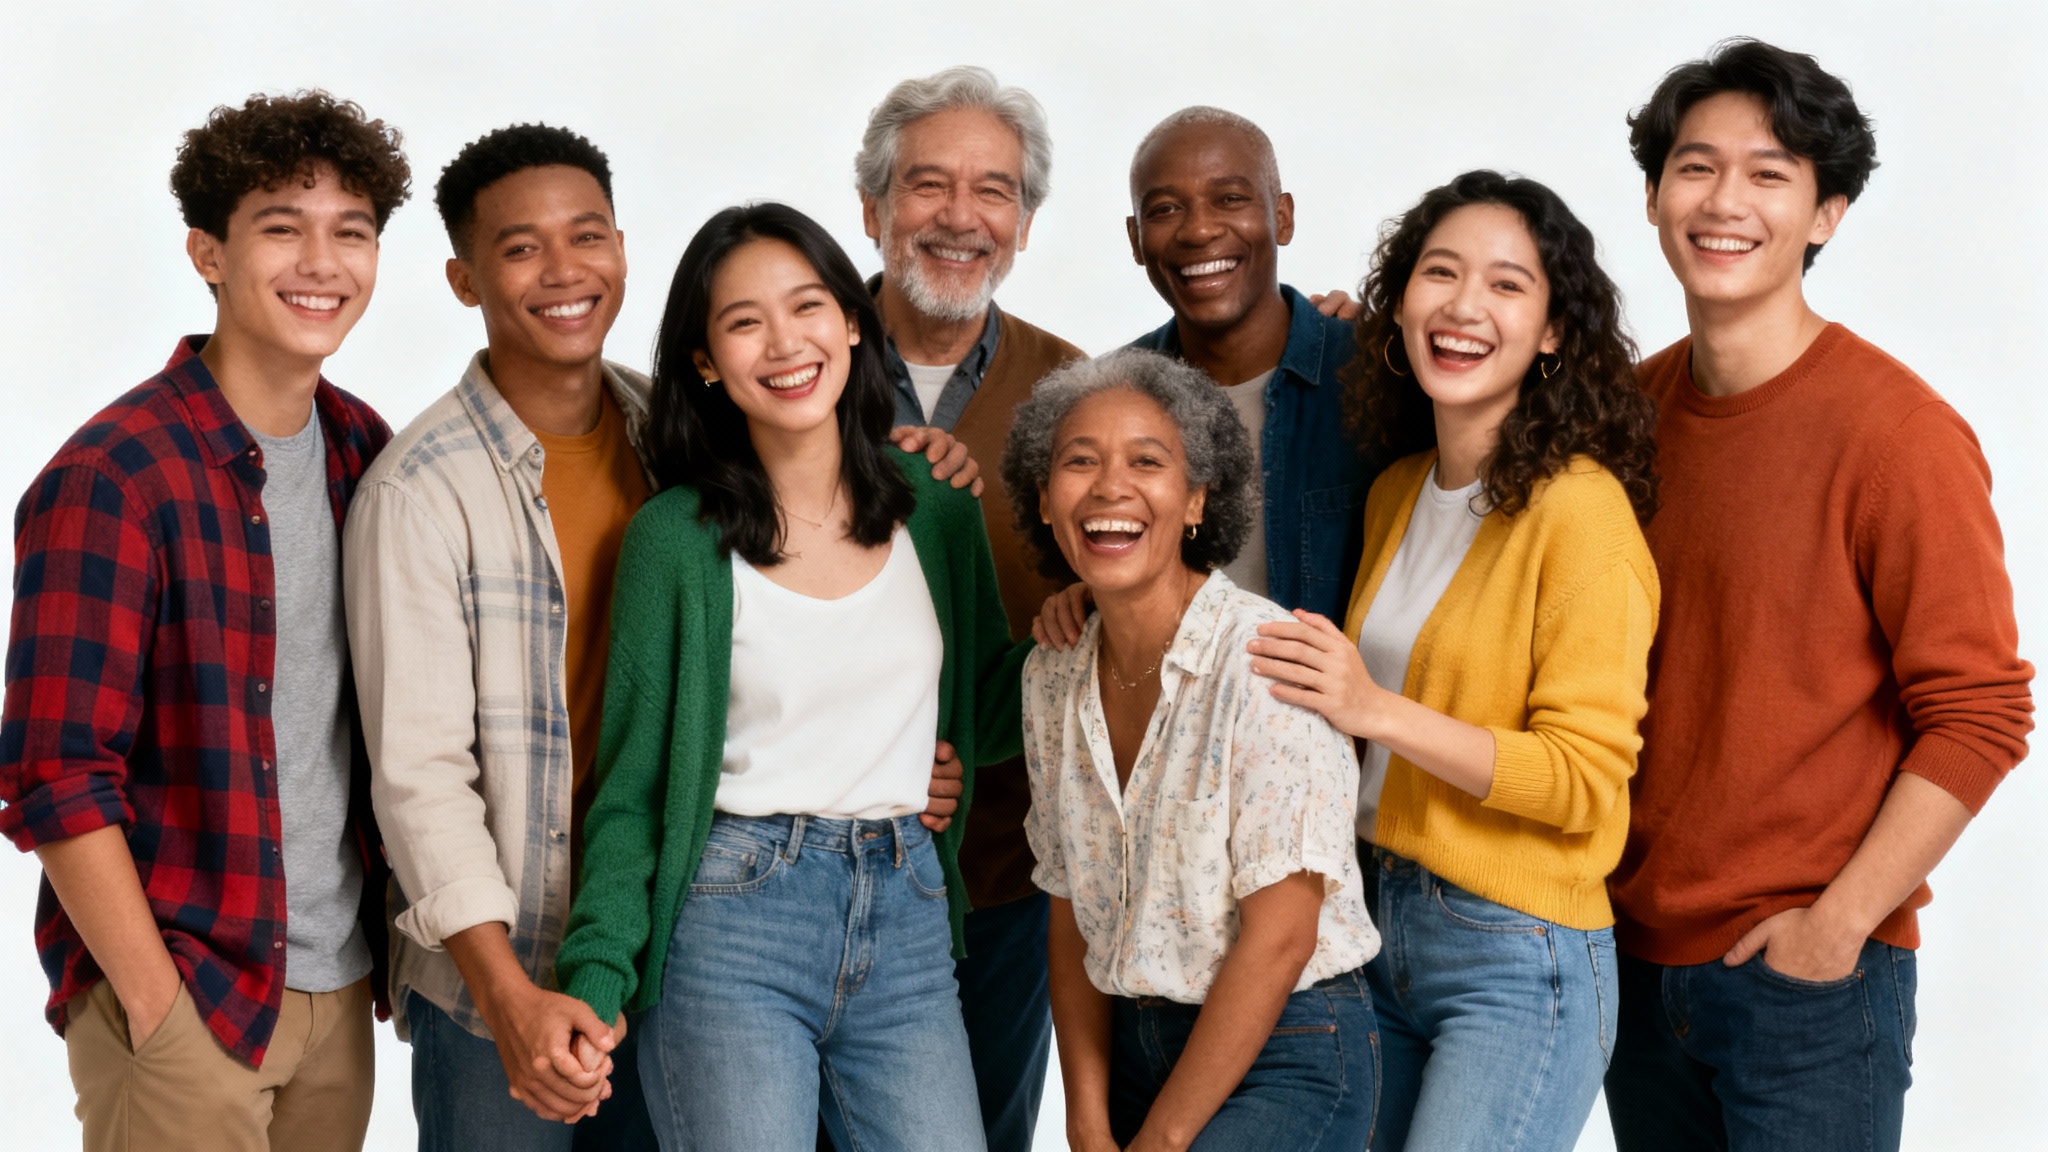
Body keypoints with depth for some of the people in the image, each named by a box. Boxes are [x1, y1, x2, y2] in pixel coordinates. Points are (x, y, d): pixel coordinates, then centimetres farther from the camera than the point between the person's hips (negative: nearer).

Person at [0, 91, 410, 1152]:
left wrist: (397, 943, 8)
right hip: (182, 993, -6)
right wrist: (160, 1008, -15)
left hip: (340, 986, 6)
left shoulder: (366, 454, 6)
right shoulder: (112, 480, -14)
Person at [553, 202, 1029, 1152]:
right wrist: (598, 981, -14)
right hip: (733, 921, -3)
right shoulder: (678, 538, -4)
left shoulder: (936, 508, 6)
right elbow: (631, 788, -1)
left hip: (907, 925, 3)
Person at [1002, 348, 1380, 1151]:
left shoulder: (1267, 660, -16)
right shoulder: (1052, 678, 3)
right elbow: (1073, 915, 9)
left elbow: (1279, 935, -16)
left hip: (1283, 1054, -6)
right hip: (1135, 1045, 6)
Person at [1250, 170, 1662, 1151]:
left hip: (1516, 965, -7)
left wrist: (1376, 710, -24)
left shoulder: (1580, 509, -13)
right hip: (1380, 928, 7)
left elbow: (1585, 780, -16)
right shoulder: (1396, 492, 10)